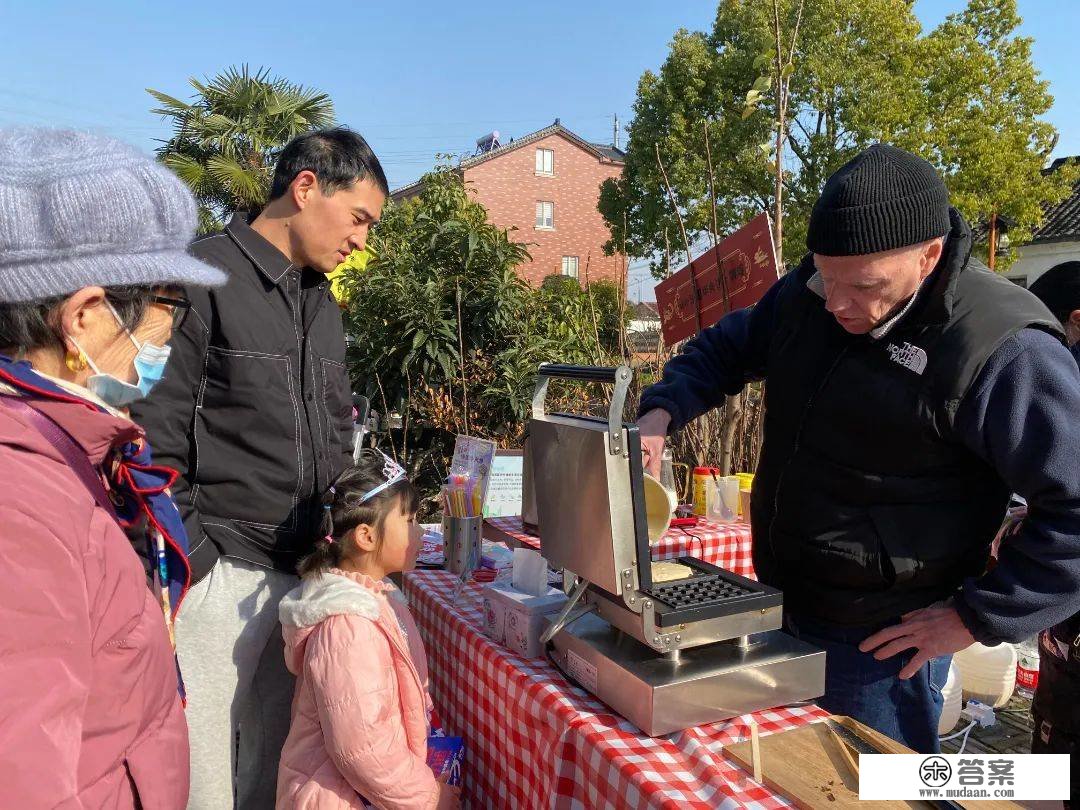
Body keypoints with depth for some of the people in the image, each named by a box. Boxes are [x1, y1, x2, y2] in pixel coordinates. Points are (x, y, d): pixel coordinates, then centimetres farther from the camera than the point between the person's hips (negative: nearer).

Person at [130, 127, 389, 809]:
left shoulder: (322, 302, 14)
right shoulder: (203, 279, -9)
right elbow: (155, 440, -13)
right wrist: (195, 562, -13)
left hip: (307, 569, 7)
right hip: (220, 573, -7)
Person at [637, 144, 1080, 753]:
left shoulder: (1001, 350, -24)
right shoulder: (807, 295, -2)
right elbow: (724, 349, 12)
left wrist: (979, 616, -18)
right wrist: (663, 411, -6)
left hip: (881, 643, -7)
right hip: (781, 607, 8)